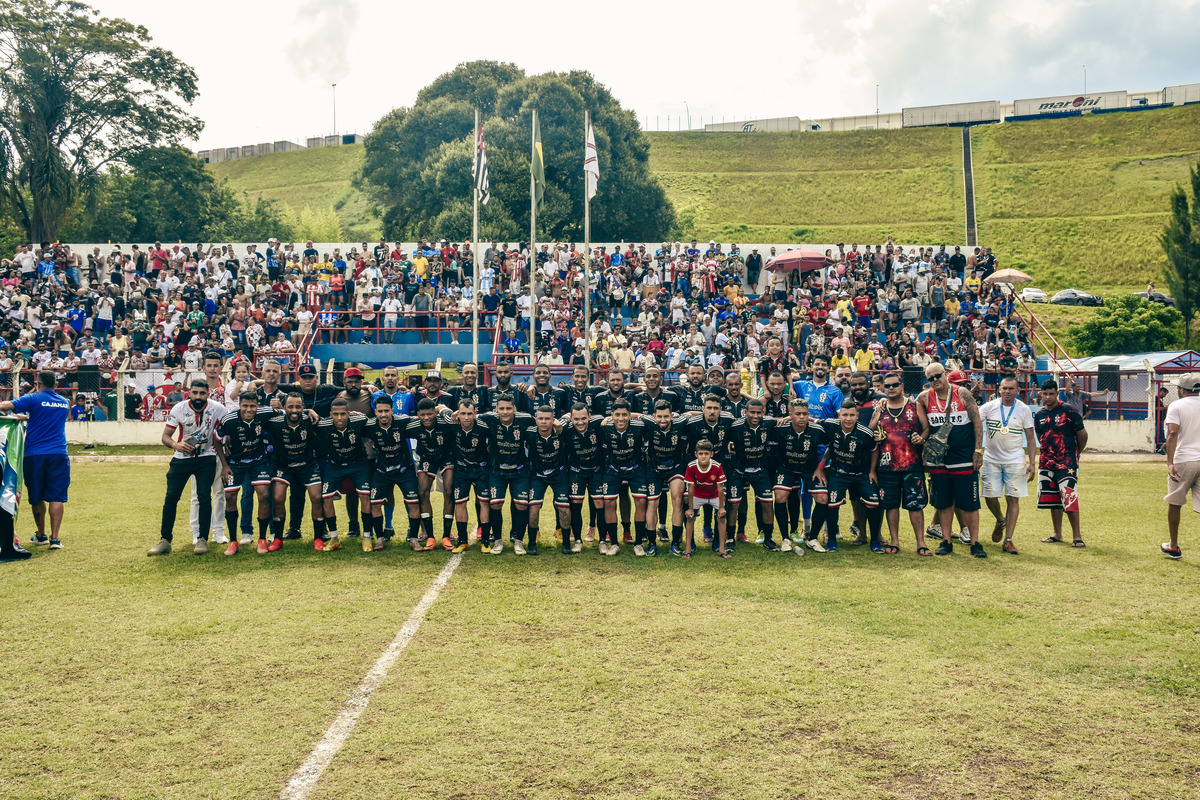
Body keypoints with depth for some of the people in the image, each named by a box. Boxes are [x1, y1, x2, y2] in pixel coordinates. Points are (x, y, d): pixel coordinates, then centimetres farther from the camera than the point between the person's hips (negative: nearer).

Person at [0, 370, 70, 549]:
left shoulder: (33, 399, -3)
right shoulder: (65, 402, 12)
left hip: (34, 455, -2)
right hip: (59, 454, 2)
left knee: (37, 497, 12)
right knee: (56, 497, 0)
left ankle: (41, 535, 25)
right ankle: (55, 538, -8)